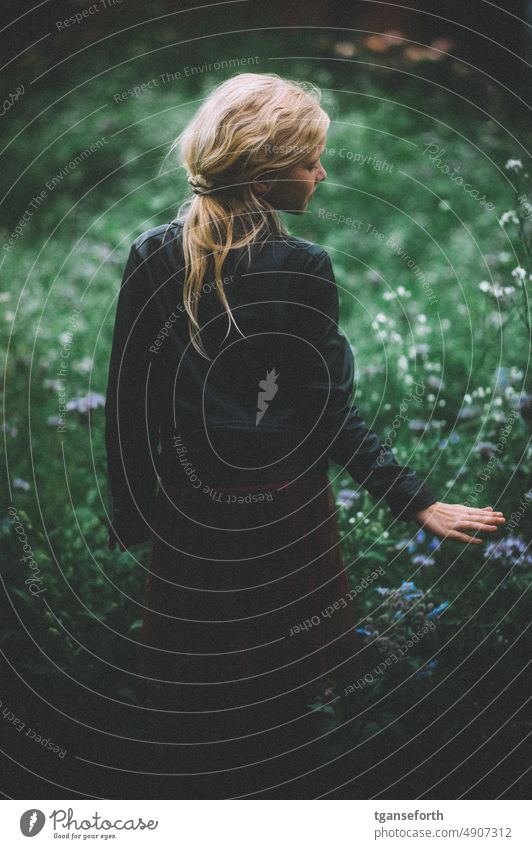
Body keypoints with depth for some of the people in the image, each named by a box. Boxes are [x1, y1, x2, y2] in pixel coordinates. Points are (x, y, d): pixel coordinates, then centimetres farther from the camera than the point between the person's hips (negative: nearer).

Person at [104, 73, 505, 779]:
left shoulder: (152, 258, -9)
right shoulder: (303, 270, -19)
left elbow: (128, 405, -4)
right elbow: (333, 416, -17)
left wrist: (131, 518, 8)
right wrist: (421, 504, -9)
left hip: (190, 515, 3)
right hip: (287, 511, -2)